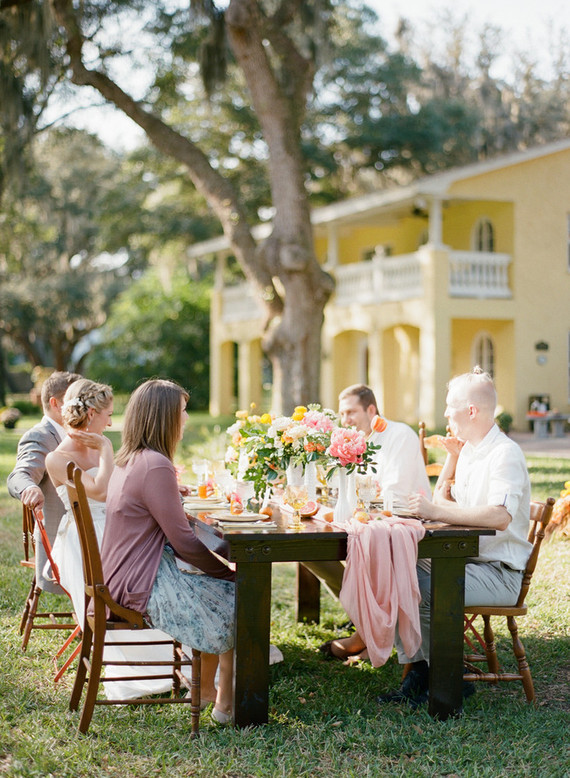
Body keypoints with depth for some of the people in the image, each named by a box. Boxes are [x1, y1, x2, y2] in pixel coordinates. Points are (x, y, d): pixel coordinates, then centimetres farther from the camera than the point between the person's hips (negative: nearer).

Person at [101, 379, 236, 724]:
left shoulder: (130, 460, 10)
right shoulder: (155, 466, -22)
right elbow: (184, 542, -19)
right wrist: (229, 573, -7)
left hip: (126, 576, 10)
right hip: (143, 587, -10)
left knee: (223, 588, 15)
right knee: (238, 596, -1)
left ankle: (205, 688, 21)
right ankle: (226, 703, 12)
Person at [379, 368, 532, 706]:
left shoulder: (505, 453, -15)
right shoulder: (468, 450, 14)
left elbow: (501, 516, -31)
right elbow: (444, 500, 24)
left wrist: (436, 511, -30)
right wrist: (453, 458, 11)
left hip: (499, 573, -9)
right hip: (465, 560, 9)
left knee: (422, 588, -28)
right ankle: (417, 672, -7)